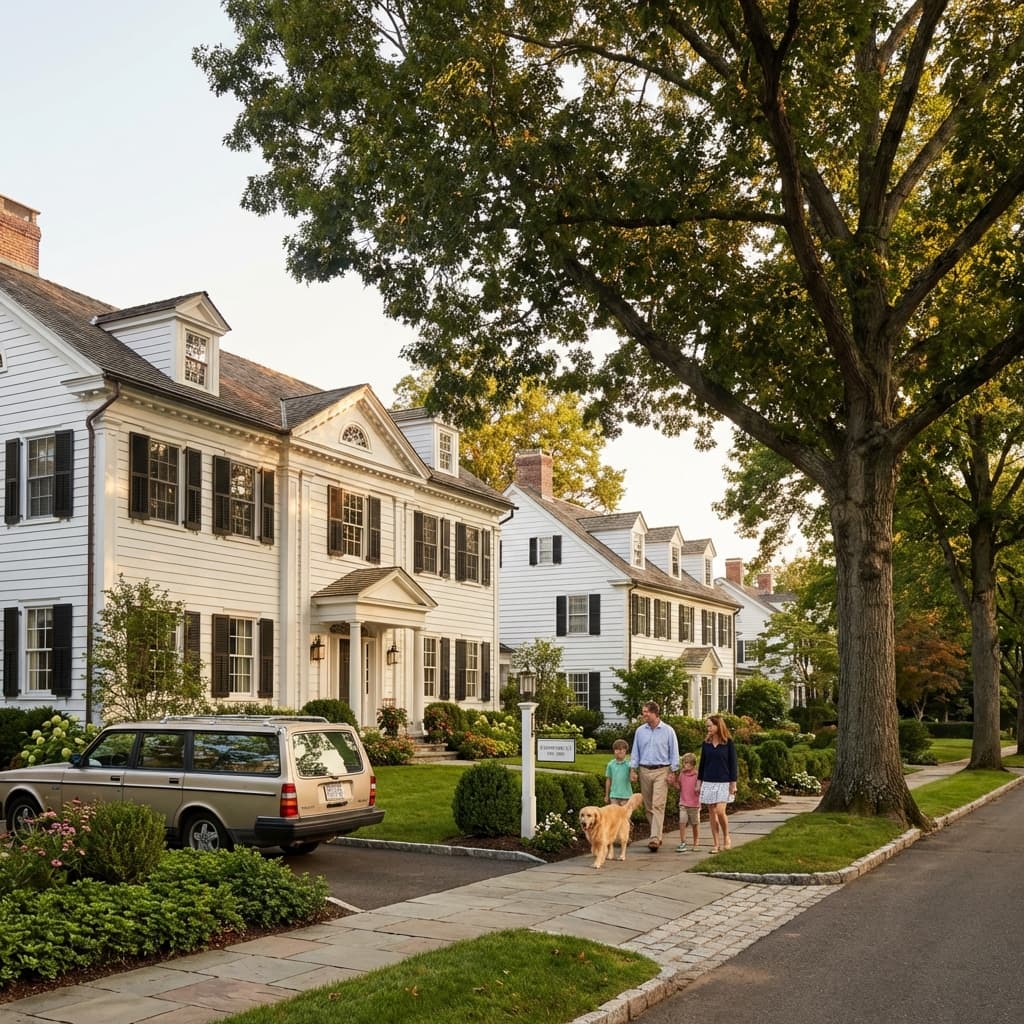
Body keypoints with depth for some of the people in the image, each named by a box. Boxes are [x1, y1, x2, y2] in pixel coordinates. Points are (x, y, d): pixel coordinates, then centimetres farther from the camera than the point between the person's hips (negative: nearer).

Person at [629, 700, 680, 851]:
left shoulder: (668, 731, -1)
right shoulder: (640, 731, 8)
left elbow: (674, 753, 1)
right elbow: (635, 752, 11)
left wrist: (673, 772, -4)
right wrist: (633, 769, 3)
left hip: (661, 771, -4)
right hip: (644, 771, 4)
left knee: (658, 806, -13)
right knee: (648, 806, 7)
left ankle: (655, 839, -18)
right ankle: (657, 835, 20)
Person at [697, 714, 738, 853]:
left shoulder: (728, 742, -3)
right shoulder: (706, 743, 7)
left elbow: (733, 763, -2)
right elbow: (702, 763, 12)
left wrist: (733, 783, -5)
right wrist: (699, 782, 10)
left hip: (723, 782, -4)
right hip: (708, 782, 4)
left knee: (720, 811, -14)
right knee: (712, 813, 4)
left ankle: (726, 837, 9)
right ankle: (716, 843, 11)